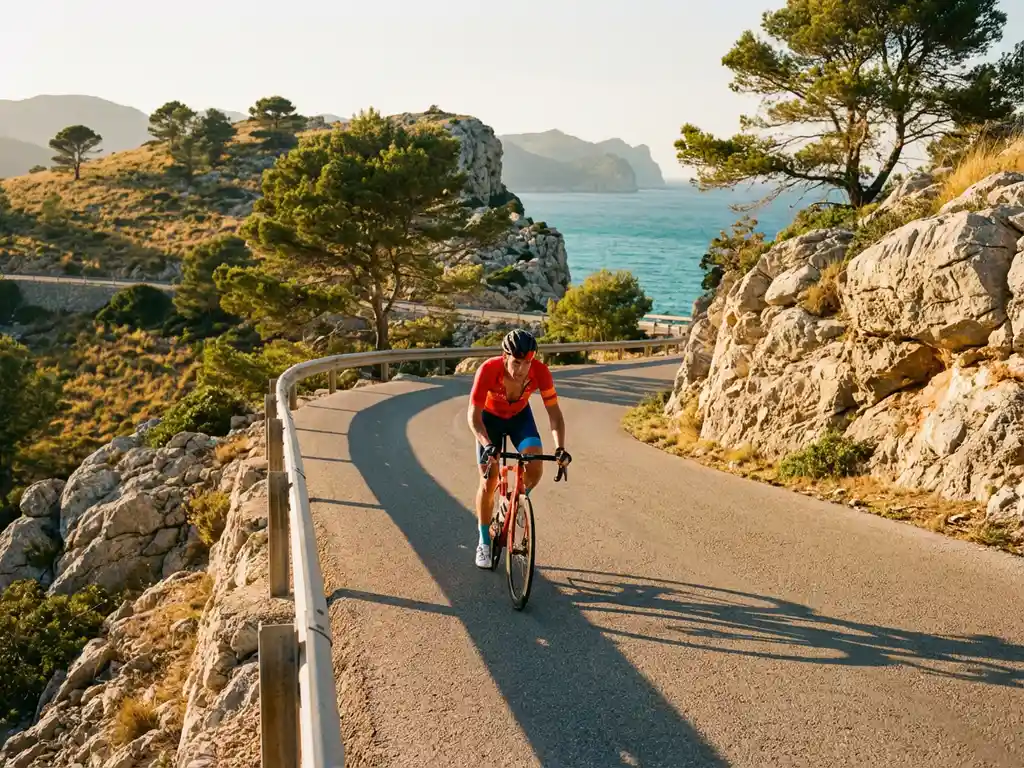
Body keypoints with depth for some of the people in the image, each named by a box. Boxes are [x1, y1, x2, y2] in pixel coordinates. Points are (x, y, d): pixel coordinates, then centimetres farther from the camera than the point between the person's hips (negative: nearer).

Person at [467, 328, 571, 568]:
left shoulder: (540, 371, -32)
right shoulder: (489, 370, -37)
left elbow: (554, 412, -27)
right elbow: (473, 416, -33)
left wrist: (560, 447, -41)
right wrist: (487, 445, -48)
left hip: (520, 415, 1)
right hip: (490, 416, -1)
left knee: (535, 467, -23)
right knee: (488, 483, -4)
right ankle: (484, 542, 15)